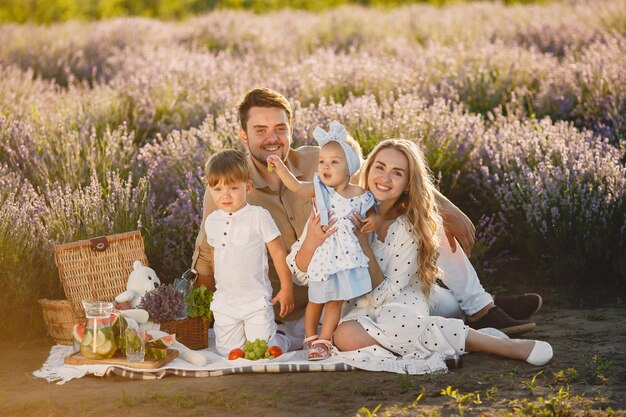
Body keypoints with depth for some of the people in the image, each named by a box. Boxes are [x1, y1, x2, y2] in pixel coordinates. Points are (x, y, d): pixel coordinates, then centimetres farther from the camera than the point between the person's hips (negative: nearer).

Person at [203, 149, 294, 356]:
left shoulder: (258, 216, -10)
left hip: (256, 300, -4)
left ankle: (284, 342, 27)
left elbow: (278, 253, -5)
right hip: (224, 302, 5)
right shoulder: (211, 221, 6)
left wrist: (286, 289, -5)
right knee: (227, 351, 3)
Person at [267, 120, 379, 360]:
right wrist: (280, 168, -40)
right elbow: (297, 187, -26)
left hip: (346, 256, 0)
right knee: (316, 299, 13)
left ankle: (323, 341, 13)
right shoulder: (320, 189, -9)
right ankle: (310, 336, 31)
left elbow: (372, 211, 14)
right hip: (321, 253, 0)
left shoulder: (360, 196, -5)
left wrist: (374, 219, -10)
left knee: (335, 301, 4)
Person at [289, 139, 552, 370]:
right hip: (353, 311, 2)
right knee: (346, 336, -36)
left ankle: (500, 344, -29)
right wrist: (312, 241, -28)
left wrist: (362, 244, -22)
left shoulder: (411, 229, -9)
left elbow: (384, 294, -12)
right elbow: (300, 270, -6)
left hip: (398, 307, -2)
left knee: (393, 324, -40)